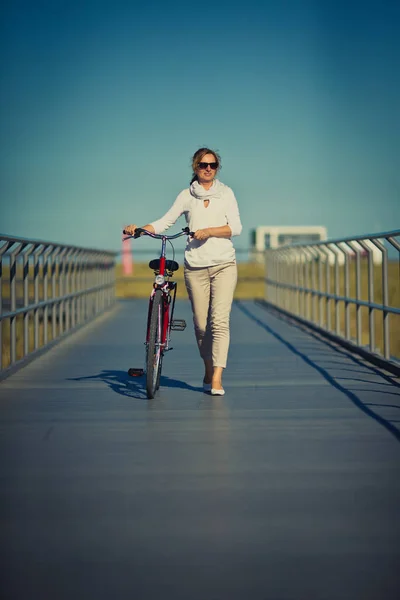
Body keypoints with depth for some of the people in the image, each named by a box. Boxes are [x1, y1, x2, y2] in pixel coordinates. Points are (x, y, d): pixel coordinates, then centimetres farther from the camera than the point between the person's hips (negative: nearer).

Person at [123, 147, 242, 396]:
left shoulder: (226, 193, 7)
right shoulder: (187, 196, 9)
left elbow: (236, 227, -2)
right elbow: (165, 221, 4)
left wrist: (209, 231, -16)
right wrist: (139, 229, -12)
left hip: (223, 265, -1)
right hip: (195, 267, 2)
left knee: (219, 320, -14)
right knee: (201, 323, 3)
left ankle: (217, 379, -18)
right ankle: (208, 371, 23)